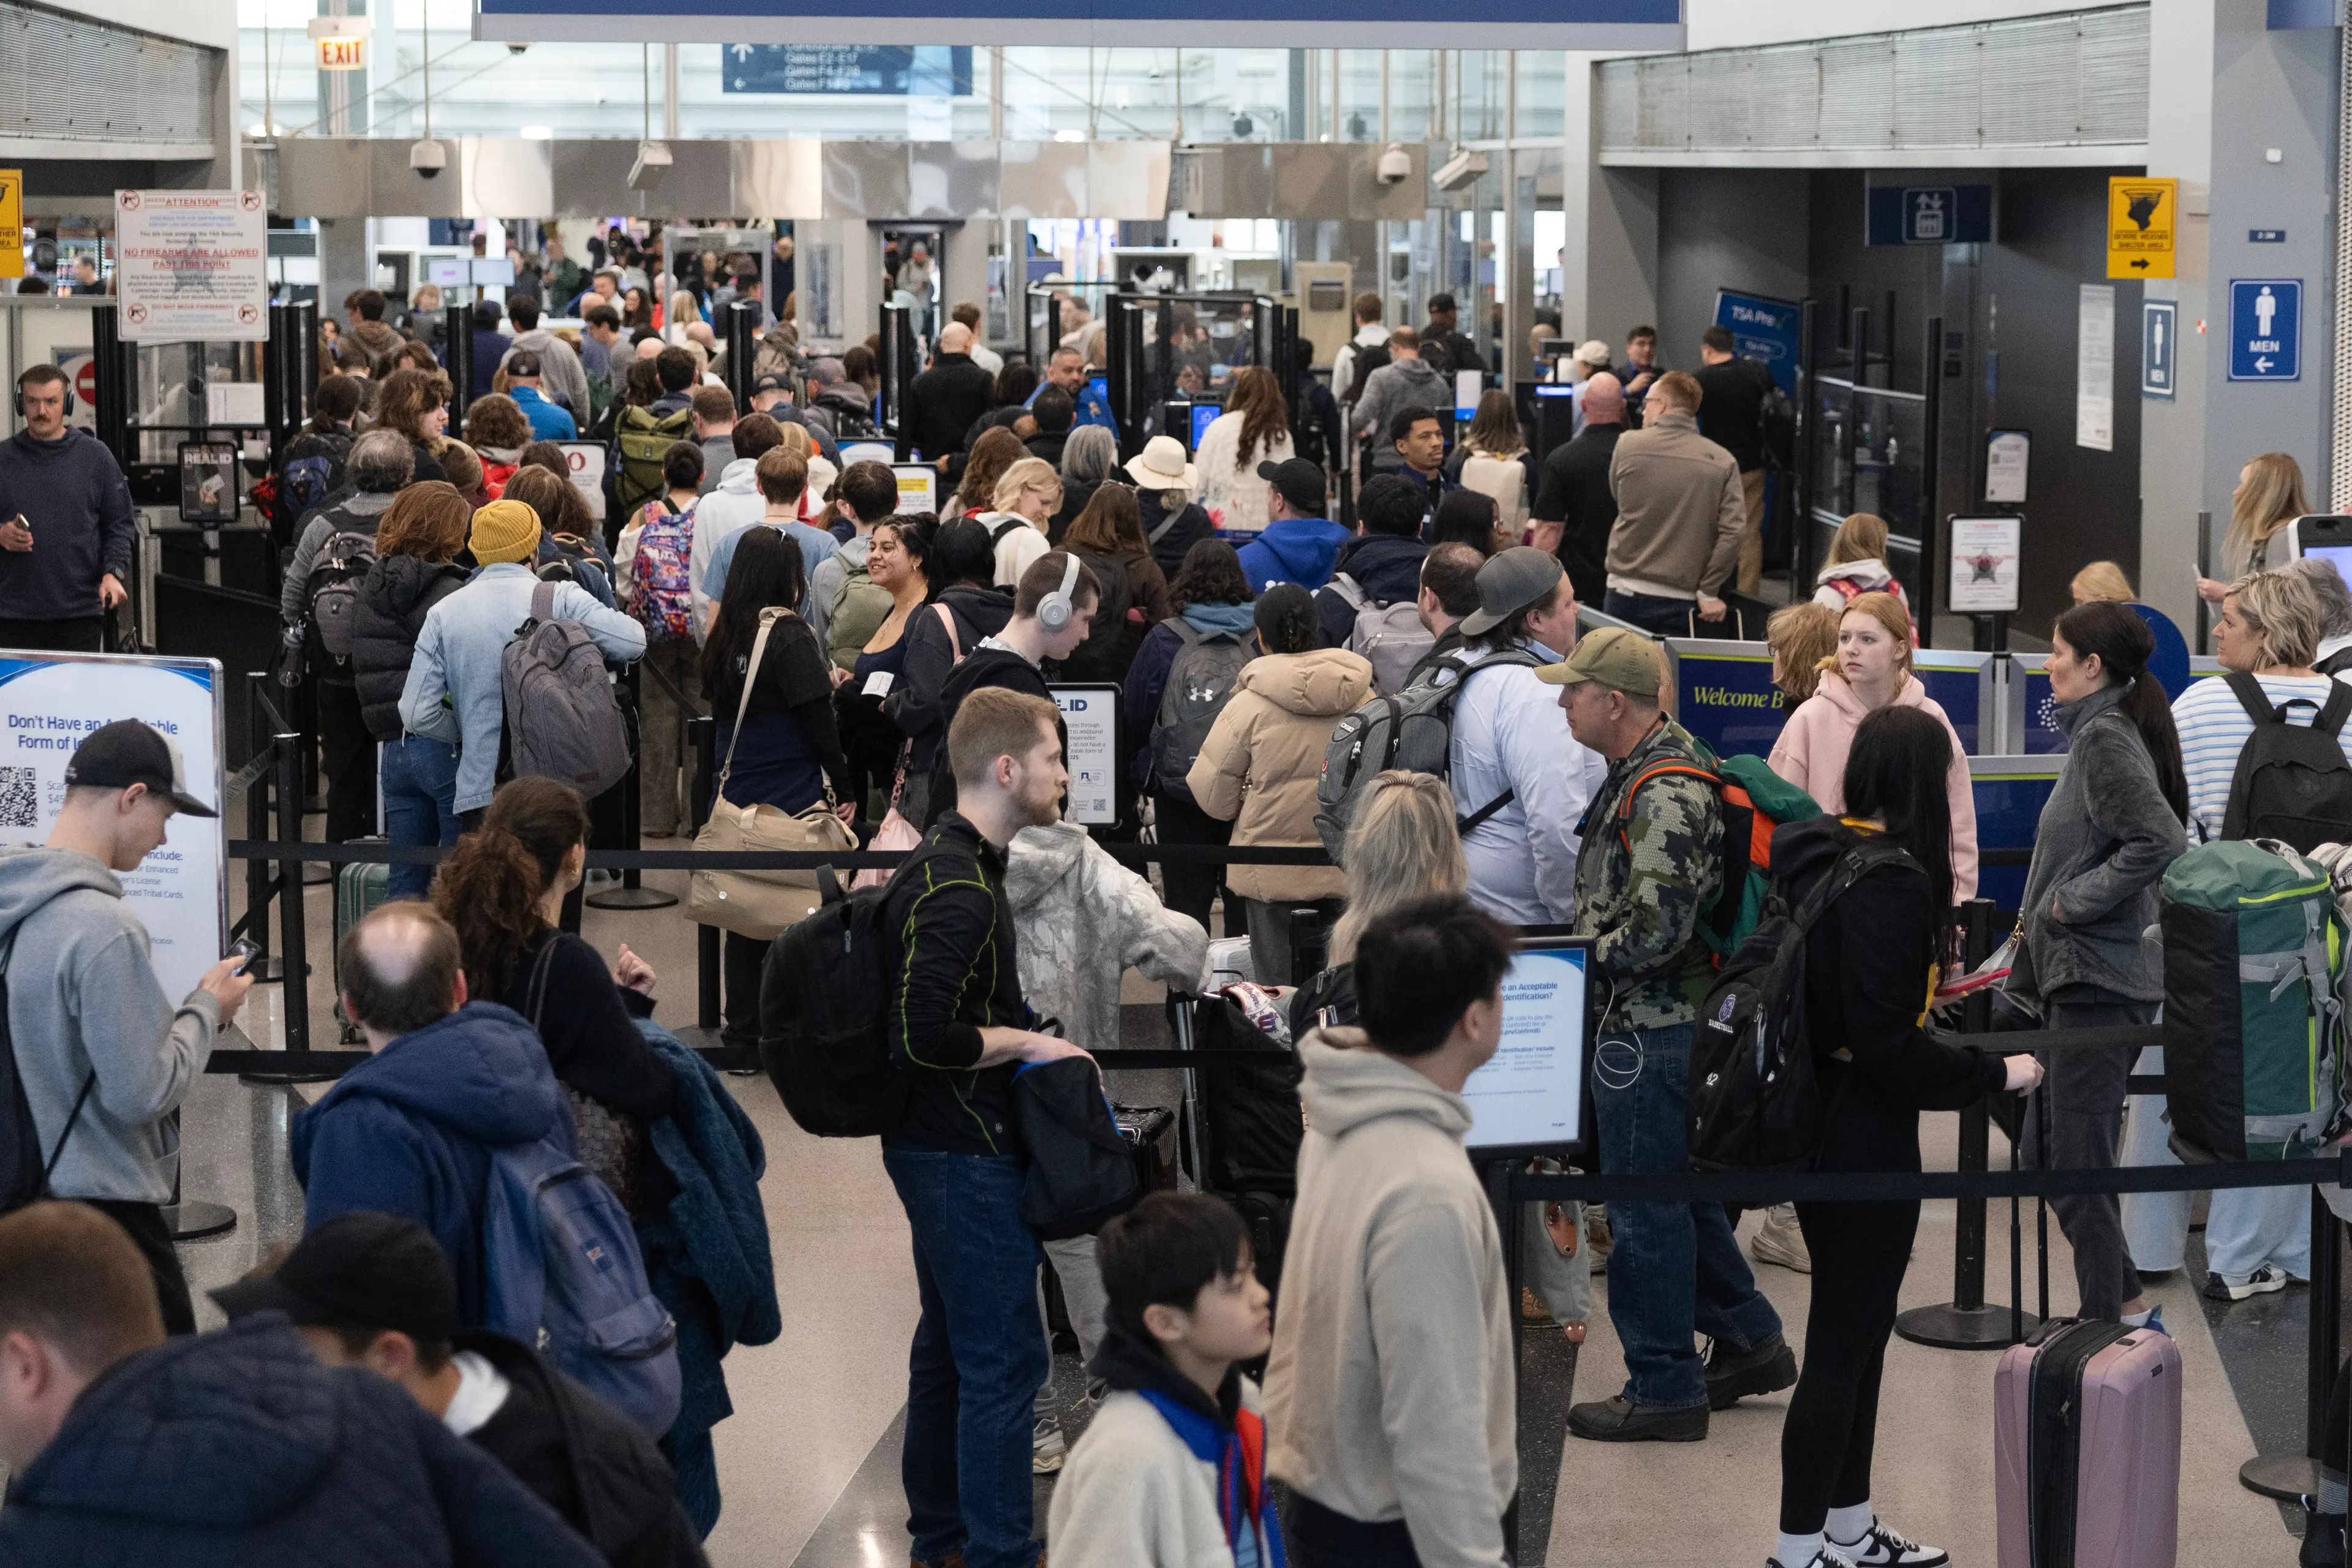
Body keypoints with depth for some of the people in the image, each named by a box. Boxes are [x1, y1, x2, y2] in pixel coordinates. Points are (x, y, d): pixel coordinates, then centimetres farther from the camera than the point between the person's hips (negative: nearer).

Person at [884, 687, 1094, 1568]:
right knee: (1005, 1357, -4)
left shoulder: (953, 864, 11)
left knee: (950, 1345, 19)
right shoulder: (958, 889, -23)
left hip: (940, 1146, 11)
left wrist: (1015, 1035, 12)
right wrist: (1026, 1043, -17)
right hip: (966, 1155, -11)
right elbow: (923, 1037, -29)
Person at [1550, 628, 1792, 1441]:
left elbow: (1656, 932, -28)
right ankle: (1749, 1341, 30)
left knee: (1646, 1203, -1)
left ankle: (1663, 1389, 8)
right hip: (1665, 1017, 11)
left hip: (1654, 1028, -11)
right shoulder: (1646, 770, 11)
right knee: (1679, 1185, 20)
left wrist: (1583, 960, -14)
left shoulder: (1665, 796, -22)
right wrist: (1584, 939, 10)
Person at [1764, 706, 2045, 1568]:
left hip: (1816, 1122, 9)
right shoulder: (1894, 880, -21)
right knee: (1841, 1345, 1)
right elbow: (1887, 1043, -25)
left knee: (1857, 1333, 19)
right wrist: (1997, 1074, -14)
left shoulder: (1811, 856, 4)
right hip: (1866, 1138, -9)